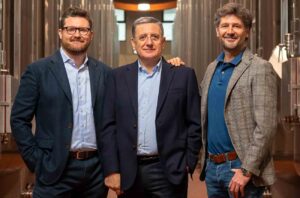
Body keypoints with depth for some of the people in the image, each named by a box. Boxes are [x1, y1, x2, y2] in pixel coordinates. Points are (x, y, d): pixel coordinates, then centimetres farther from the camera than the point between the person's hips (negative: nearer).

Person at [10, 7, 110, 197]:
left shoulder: (104, 72, 7)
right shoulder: (39, 70, -3)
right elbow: (19, 119, -3)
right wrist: (38, 162, -7)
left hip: (97, 167, 3)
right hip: (56, 169, -3)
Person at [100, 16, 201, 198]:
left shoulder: (184, 75, 1)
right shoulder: (119, 77, 5)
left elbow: (194, 124, 2)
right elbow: (109, 126, 2)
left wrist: (188, 164, -3)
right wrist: (112, 170, -3)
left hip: (169, 172, -1)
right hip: (128, 172, 2)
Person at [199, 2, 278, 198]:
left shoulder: (260, 68, -10)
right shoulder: (212, 68, 11)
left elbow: (266, 126, -16)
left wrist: (247, 170, -19)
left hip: (241, 167, -6)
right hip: (212, 166, 6)